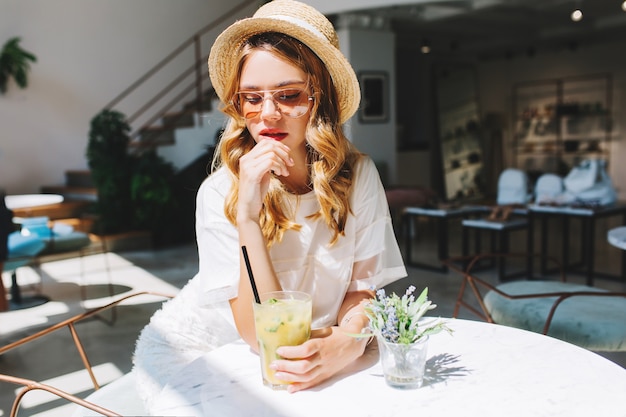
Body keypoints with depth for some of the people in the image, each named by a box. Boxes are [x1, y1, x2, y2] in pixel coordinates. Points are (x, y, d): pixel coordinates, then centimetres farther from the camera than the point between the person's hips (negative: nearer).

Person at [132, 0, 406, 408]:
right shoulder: (220, 193, -22)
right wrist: (247, 213, -35)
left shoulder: (358, 175, -13)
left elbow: (362, 288, -7)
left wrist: (347, 341, -29)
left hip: (303, 358, 3)